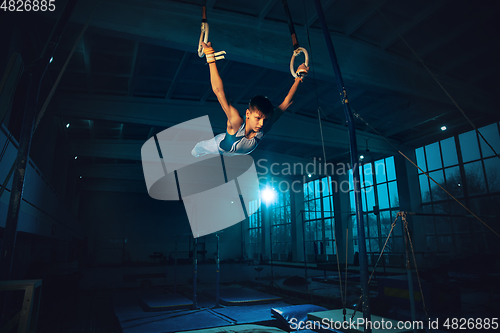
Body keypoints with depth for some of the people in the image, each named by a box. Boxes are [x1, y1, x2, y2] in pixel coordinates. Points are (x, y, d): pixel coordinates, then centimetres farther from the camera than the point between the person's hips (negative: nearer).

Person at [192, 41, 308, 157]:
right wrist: (210, 57, -69)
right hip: (218, 148, -2)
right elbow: (218, 91, -63)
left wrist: (299, 78, -43)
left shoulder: (264, 128, -41)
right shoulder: (236, 123, -53)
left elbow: (287, 102, -36)